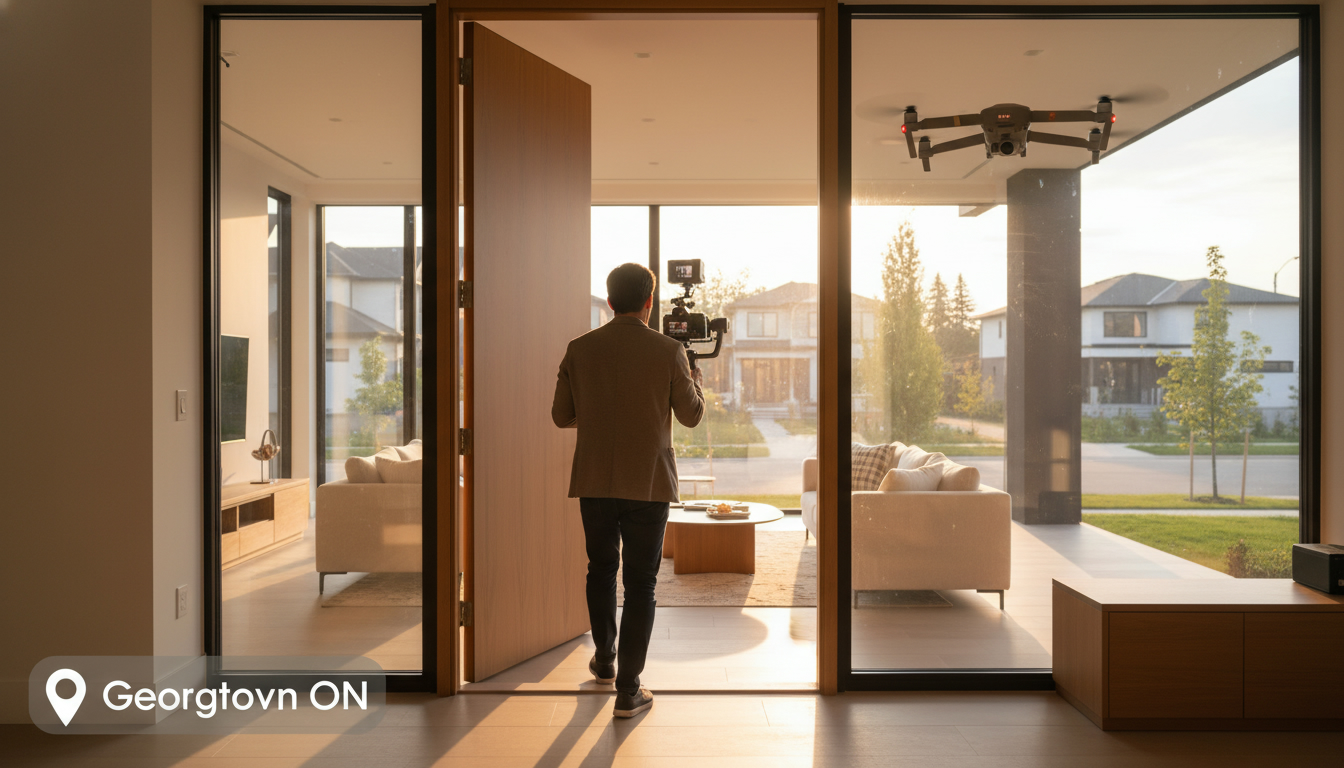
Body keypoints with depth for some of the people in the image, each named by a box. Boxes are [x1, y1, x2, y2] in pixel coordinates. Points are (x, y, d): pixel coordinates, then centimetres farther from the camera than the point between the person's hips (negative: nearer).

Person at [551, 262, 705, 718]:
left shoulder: (579, 349, -2)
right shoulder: (669, 351, -8)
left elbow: (561, 416, 3)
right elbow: (691, 416, 1)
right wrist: (695, 376, 19)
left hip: (594, 482, 3)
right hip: (649, 484, -2)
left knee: (601, 569, 22)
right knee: (640, 583, 6)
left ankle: (605, 661, 38)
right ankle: (628, 689, 10)